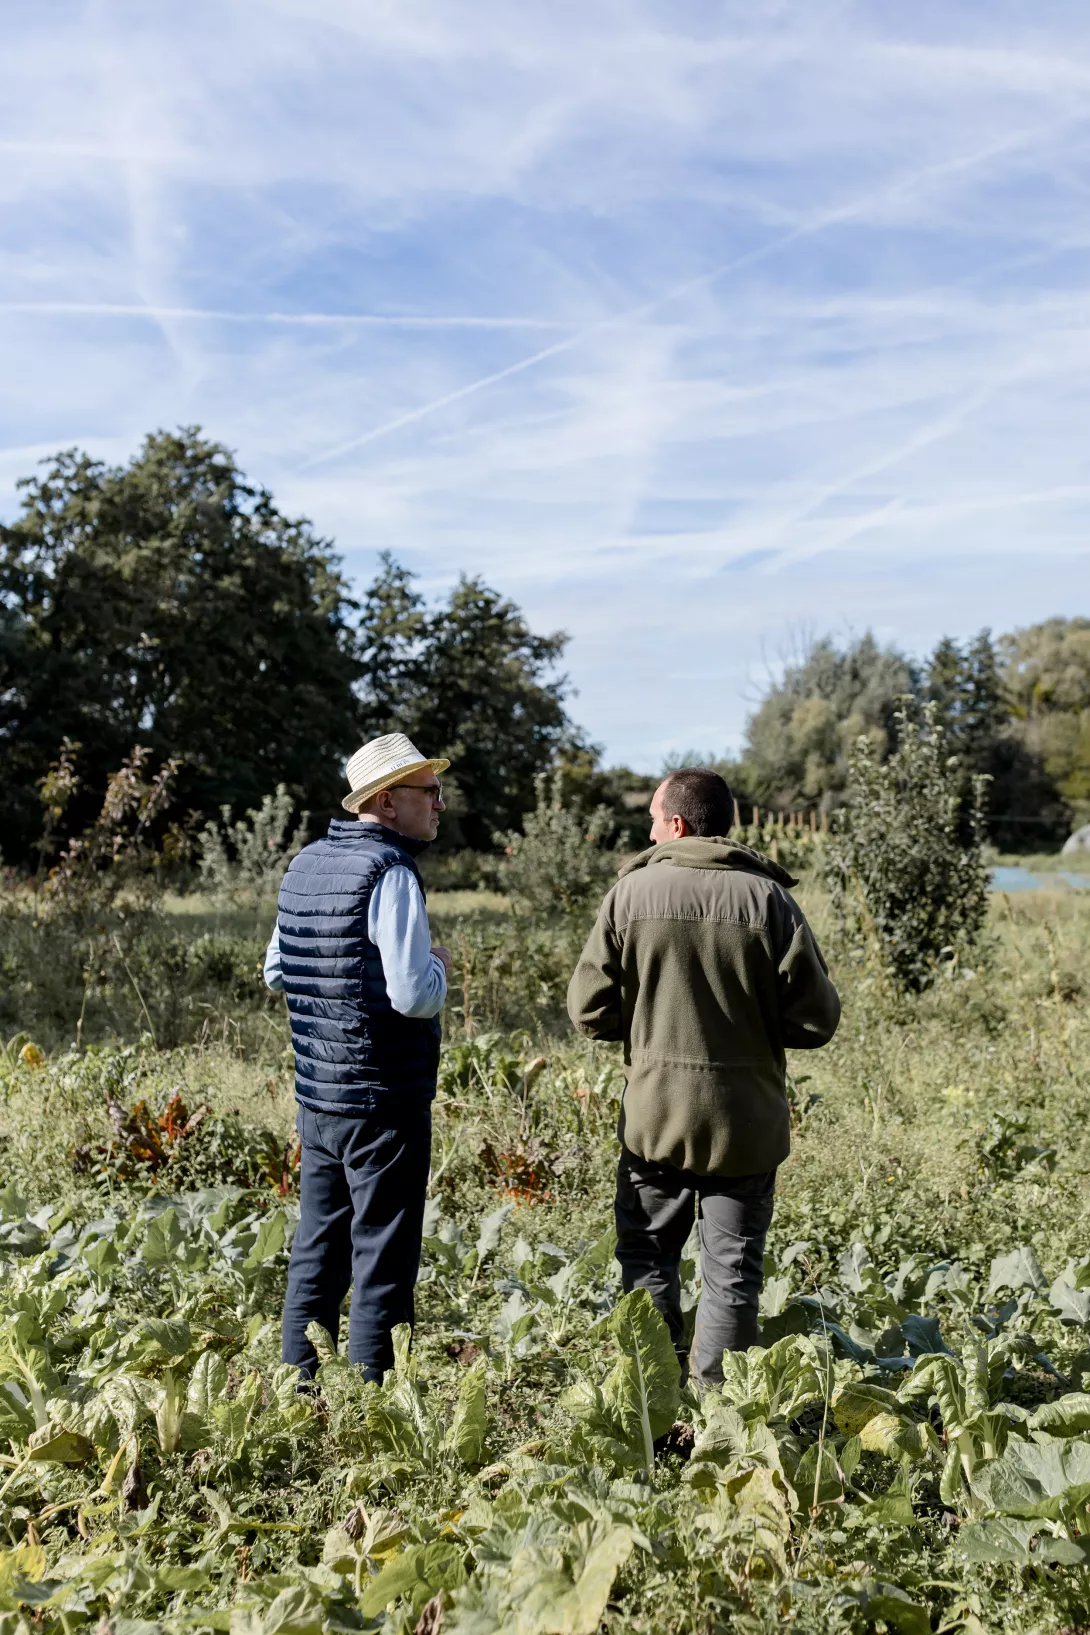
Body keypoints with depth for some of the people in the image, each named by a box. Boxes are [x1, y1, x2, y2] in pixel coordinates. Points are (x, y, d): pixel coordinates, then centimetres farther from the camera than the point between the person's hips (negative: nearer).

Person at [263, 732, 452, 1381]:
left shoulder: (306, 865, 10)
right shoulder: (391, 874, -16)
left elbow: (276, 971, 20)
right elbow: (414, 996, -22)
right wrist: (436, 965, -3)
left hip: (317, 1093, 8)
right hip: (385, 1101, -8)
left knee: (317, 1255, 16)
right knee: (383, 1264, 2)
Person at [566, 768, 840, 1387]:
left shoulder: (633, 891, -7)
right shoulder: (769, 899, -8)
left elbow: (590, 1009, -5)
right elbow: (816, 1021, -7)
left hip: (654, 1113, 0)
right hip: (746, 1122, 0)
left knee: (648, 1255, 16)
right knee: (732, 1272, 11)